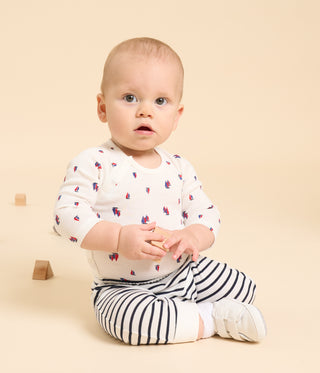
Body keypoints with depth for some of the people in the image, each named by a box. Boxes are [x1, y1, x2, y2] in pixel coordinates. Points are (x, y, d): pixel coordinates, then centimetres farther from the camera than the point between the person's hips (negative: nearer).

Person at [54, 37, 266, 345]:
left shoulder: (179, 168, 2)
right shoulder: (92, 164, -13)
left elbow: (206, 213, 7)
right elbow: (66, 214, -20)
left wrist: (193, 236, -17)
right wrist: (118, 238, -30)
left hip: (184, 272, 5)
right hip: (123, 288, -5)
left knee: (242, 286, 5)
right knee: (131, 320, -34)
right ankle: (210, 319, -15)